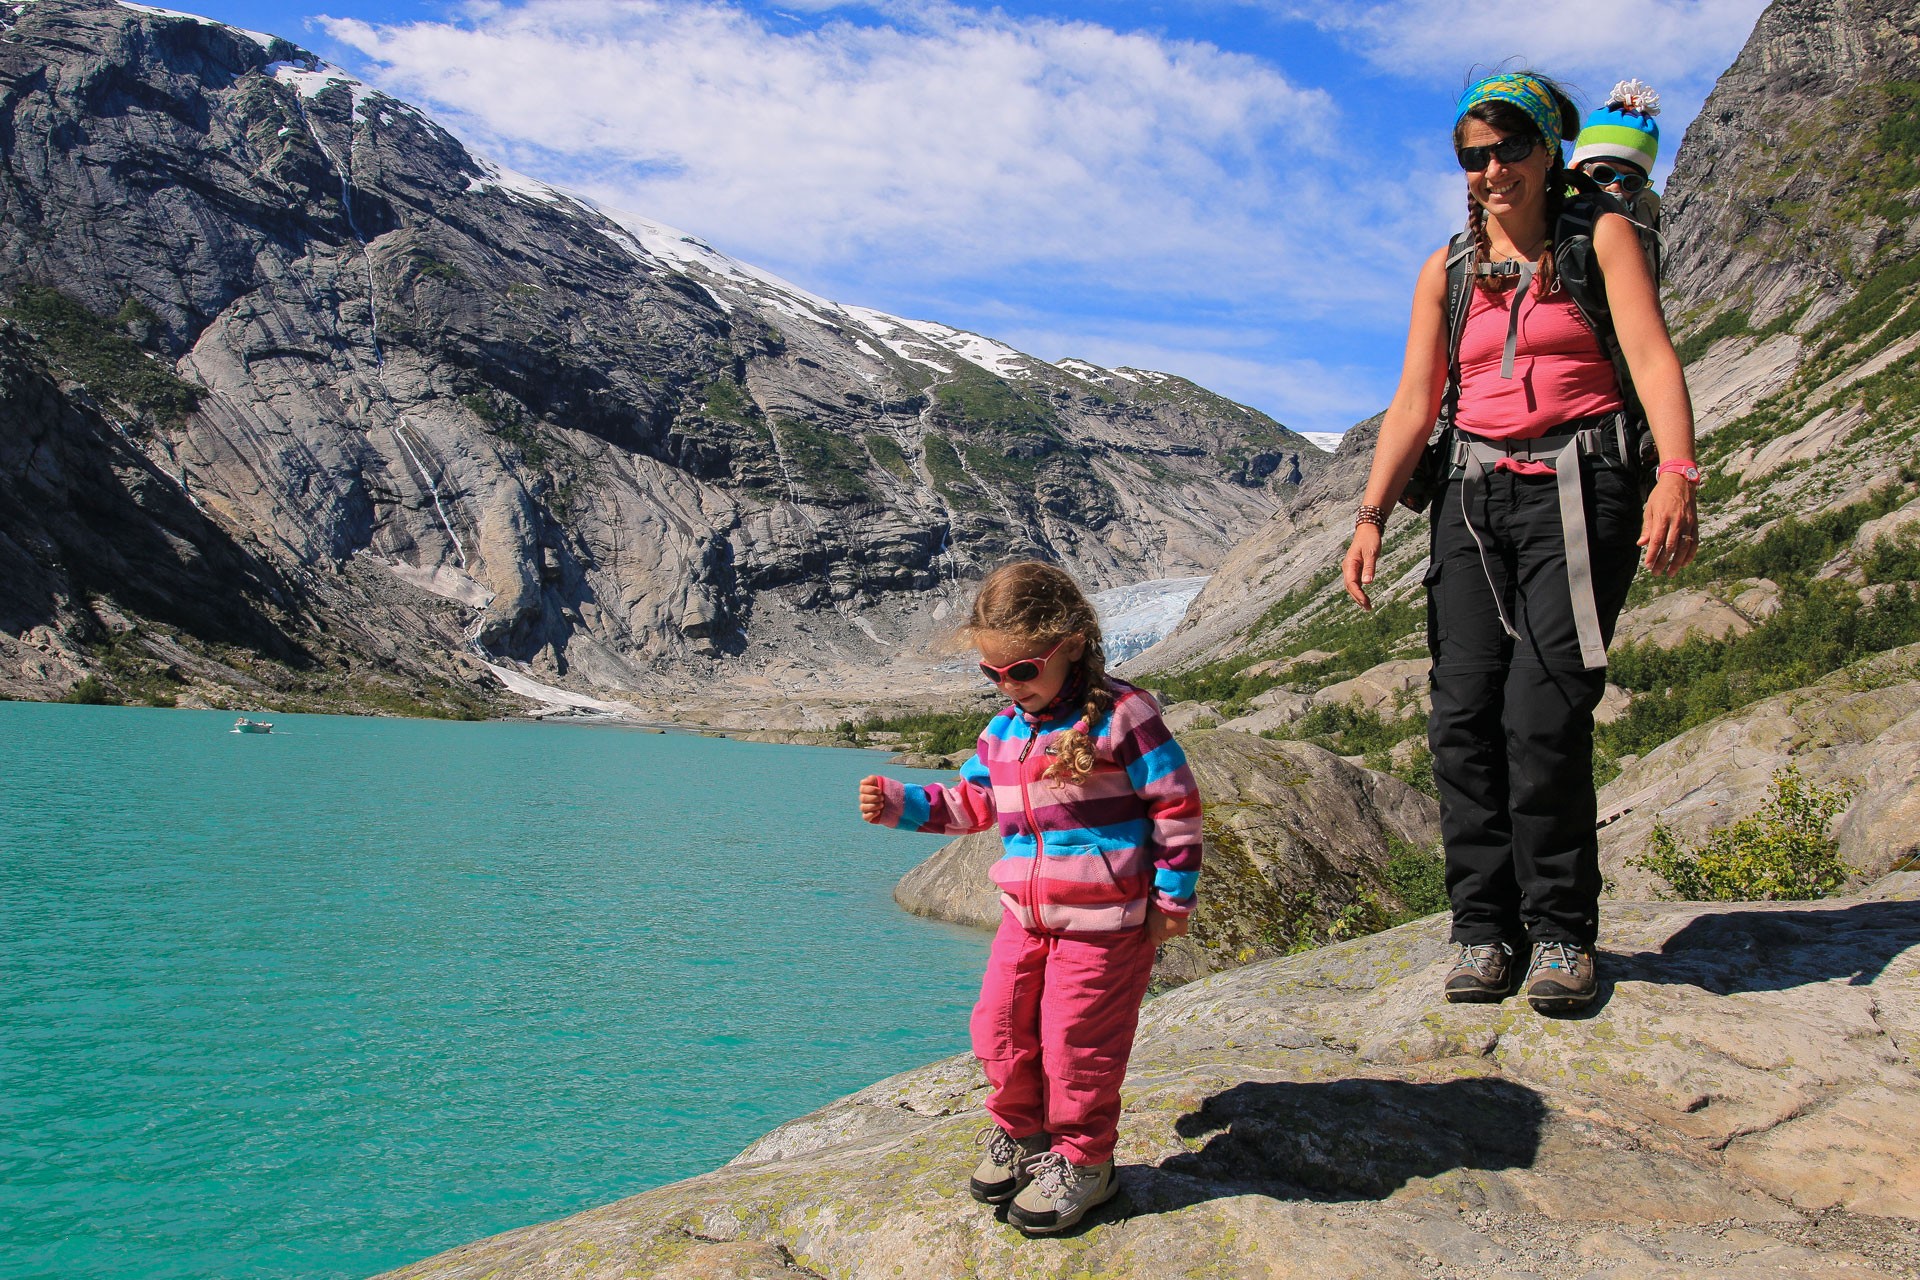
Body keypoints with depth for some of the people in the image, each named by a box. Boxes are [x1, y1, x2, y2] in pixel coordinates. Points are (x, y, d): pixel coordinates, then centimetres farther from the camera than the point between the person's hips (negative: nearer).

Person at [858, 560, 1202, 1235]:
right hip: (1025, 916, 7)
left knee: (1077, 1044, 4)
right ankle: (1020, 1134, 38)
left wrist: (1173, 899, -8)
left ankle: (1082, 1161, 27)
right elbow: (970, 802, 16)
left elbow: (1177, 806, -10)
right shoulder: (1003, 730, 6)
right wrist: (900, 803, 1)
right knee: (1000, 1030, 12)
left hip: (1105, 921, -6)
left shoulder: (1121, 714, -15)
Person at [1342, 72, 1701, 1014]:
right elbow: (1415, 401, 9)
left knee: (1544, 709, -15)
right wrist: (1371, 516, -3)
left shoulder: (1600, 238, 7)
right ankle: (1484, 926, 2)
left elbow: (1652, 355, -7)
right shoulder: (1447, 271, 15)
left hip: (1578, 486, -3)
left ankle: (1562, 931, -1)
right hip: (1474, 495, 3)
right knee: (1464, 709, -8)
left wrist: (1677, 475, -23)